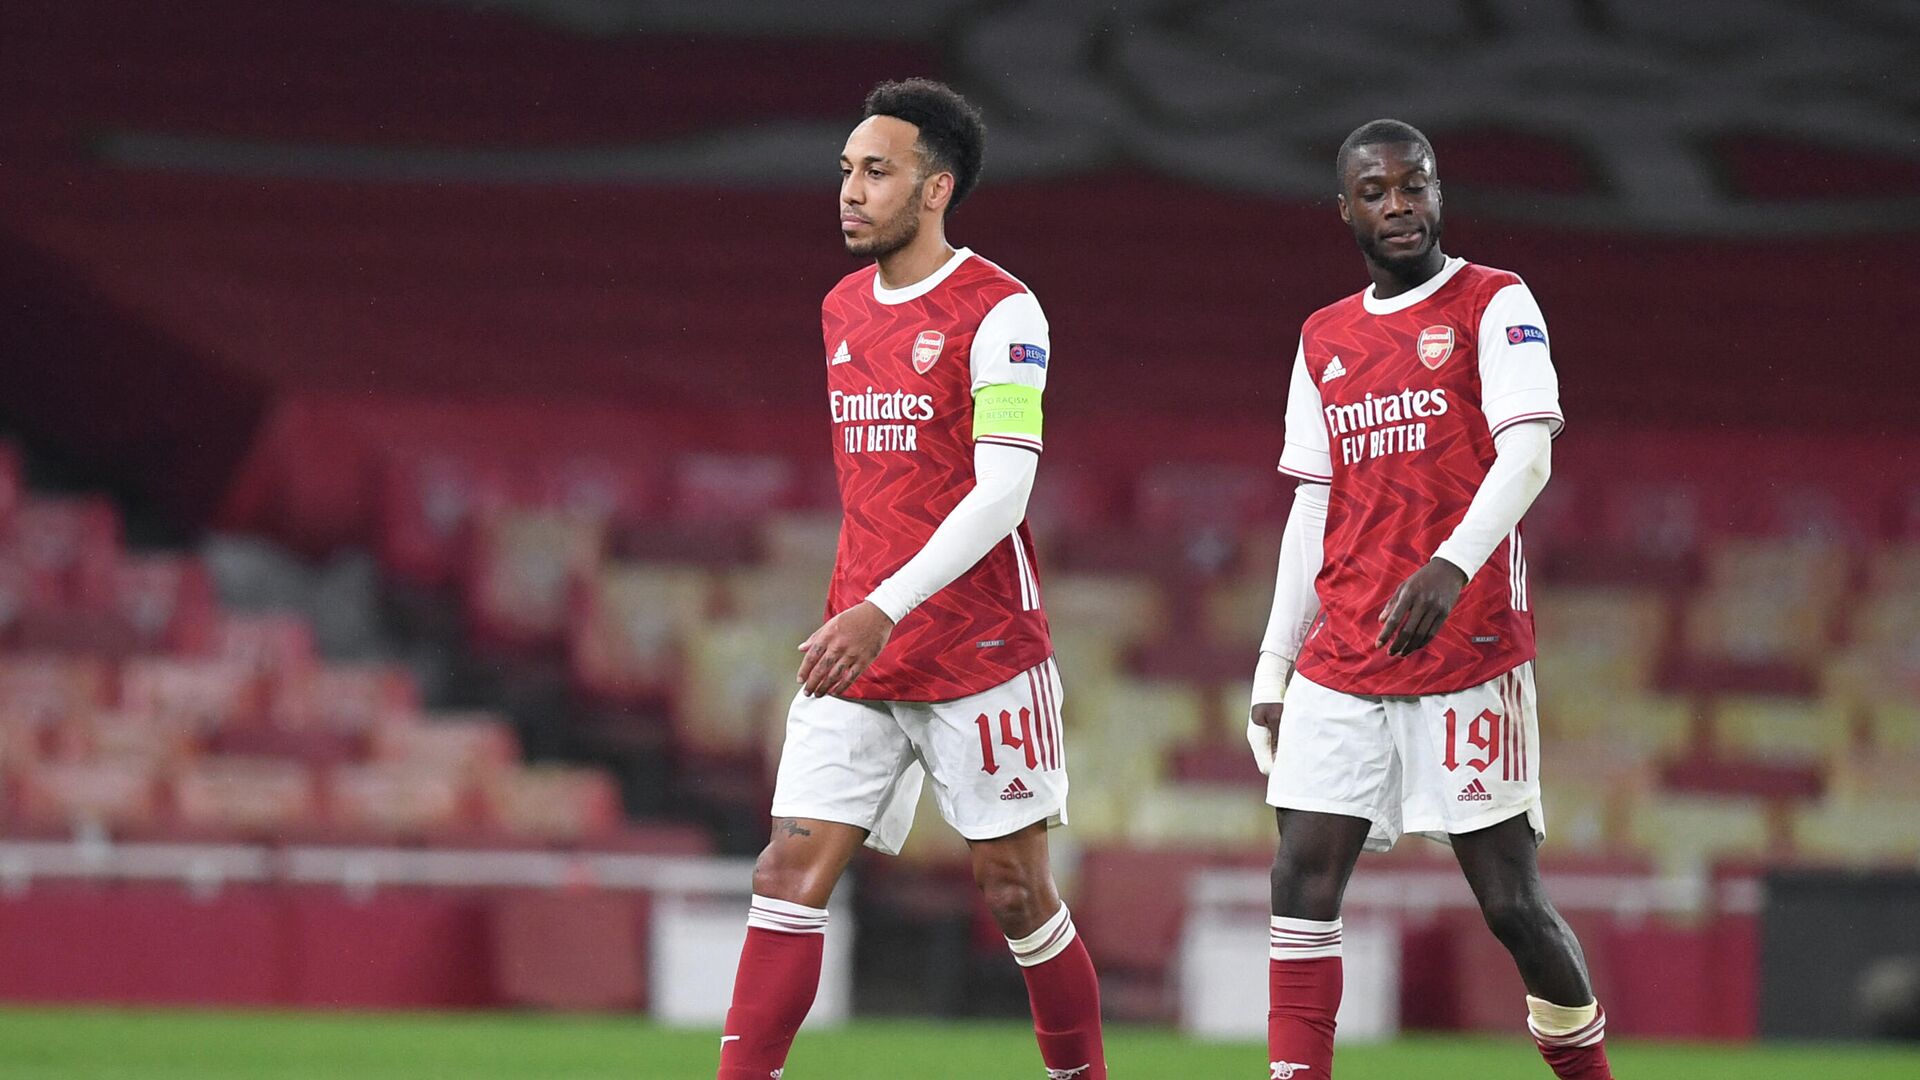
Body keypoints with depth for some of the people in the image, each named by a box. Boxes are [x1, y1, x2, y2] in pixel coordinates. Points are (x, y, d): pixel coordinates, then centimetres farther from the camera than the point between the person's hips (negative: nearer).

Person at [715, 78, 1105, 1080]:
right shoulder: (841, 311, 13)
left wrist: (885, 610, -26)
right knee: (790, 869, -5)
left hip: (980, 651, -6)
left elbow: (1002, 490, -18)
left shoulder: (998, 311, -10)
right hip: (855, 655, 6)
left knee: (1014, 888, 1)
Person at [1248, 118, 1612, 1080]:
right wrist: (1274, 671, 14)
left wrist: (1452, 566, -31)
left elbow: (1527, 454, -14)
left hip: (1468, 656, -5)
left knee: (1509, 901, -3)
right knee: (1302, 882, -7)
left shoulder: (1495, 306, 0)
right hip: (1340, 667, 5)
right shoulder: (1324, 341, 16)